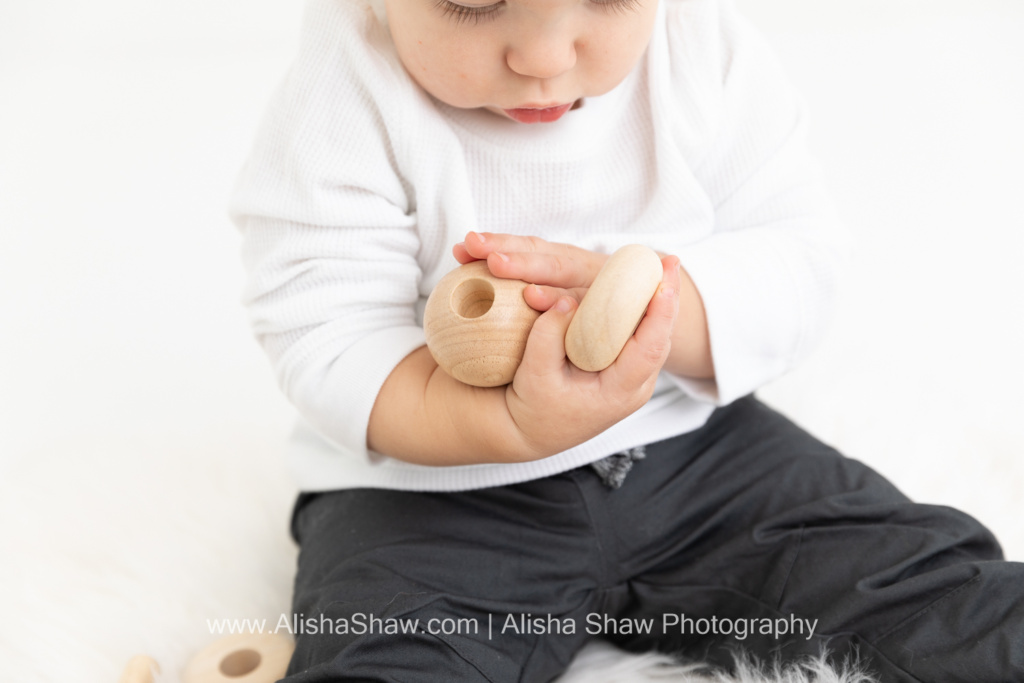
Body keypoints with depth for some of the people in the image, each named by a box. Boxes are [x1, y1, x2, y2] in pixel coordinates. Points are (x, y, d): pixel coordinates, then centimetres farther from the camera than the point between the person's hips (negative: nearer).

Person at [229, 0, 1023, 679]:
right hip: (433, 485, -2)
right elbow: (326, 338, -20)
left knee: (925, 583, -2)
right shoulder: (347, 91, -17)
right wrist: (515, 422, -40)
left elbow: (802, 251, -7)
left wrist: (647, 298, -29)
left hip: (685, 437, 3)